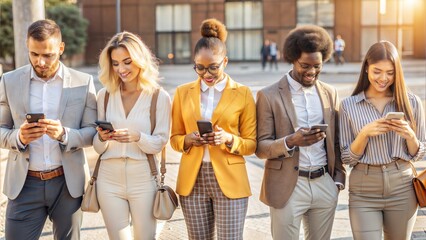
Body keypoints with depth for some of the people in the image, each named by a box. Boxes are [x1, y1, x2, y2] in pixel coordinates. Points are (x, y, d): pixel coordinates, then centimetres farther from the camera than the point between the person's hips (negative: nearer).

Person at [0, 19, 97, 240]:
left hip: (68, 183, 0)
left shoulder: (83, 82, -2)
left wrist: (64, 134, -21)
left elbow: (92, 132, -1)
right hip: (24, 184, 0)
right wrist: (19, 137, -18)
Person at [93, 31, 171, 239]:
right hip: (109, 180, 2)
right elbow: (98, 148, 6)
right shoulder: (105, 95, 4)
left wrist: (137, 137, -25)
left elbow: (160, 143, -6)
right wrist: (102, 138, -16)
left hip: (143, 181, -2)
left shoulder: (160, 97, -4)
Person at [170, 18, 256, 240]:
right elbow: (174, 138, 10)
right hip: (192, 180, 3)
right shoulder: (183, 92, 6)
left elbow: (251, 144, 2)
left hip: (229, 181, -2)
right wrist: (188, 139, -12)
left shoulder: (243, 93, -1)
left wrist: (229, 139, -18)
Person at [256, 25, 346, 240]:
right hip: (288, 187, -4)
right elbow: (261, 148, -7)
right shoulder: (269, 96, -6)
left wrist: (339, 178, 7)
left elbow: (336, 141, 14)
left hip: (325, 185, 4)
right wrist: (291, 141, -23)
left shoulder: (330, 93, 8)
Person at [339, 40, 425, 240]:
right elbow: (347, 158, -2)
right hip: (363, 191, -2)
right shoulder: (349, 105, -4)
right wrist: (364, 134, -18)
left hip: (402, 188, 2)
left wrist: (409, 135, -15)